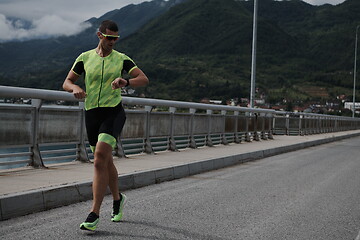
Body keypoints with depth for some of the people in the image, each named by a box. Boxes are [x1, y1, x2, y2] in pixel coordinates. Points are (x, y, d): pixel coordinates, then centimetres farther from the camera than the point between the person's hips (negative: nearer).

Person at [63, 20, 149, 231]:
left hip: (114, 112, -4)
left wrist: (126, 82, -27)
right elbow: (66, 82, 8)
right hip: (92, 114, 4)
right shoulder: (85, 58, 8)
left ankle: (94, 214, -18)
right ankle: (118, 198, 39)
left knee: (100, 156, -20)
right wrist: (75, 88, -17)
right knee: (106, 162, 12)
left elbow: (144, 79, -7)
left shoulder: (121, 59, 2)